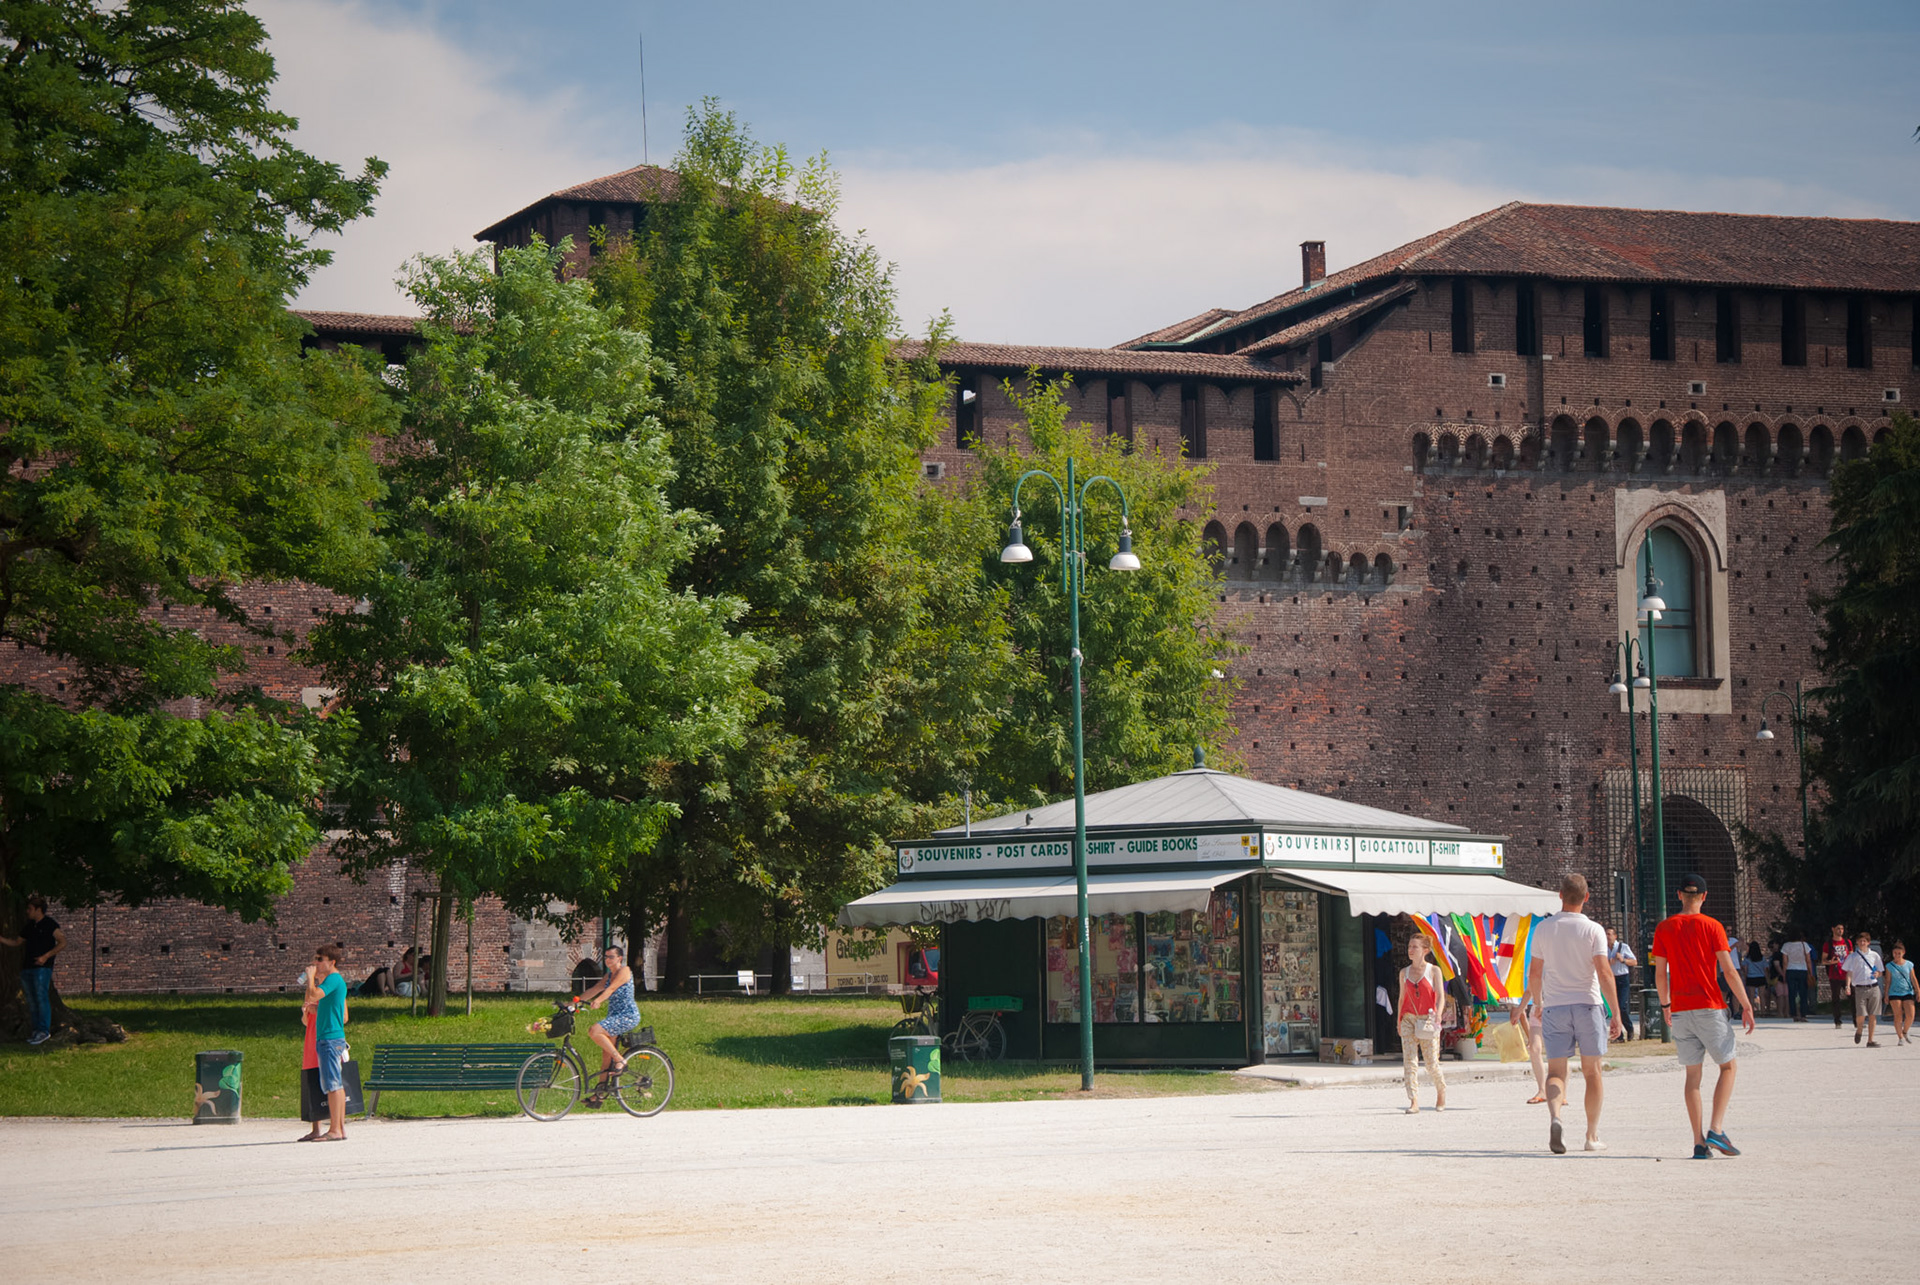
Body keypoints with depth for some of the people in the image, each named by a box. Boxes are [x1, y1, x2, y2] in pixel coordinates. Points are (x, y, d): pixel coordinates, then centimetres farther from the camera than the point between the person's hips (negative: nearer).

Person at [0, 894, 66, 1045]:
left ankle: (44, 1031, -10)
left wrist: (46, 956, -15)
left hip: (42, 967, -8)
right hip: (28, 967, 8)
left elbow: (62, 943, -9)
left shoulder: (50, 924, -4)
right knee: (31, 1000, 6)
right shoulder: (31, 926, 18)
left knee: (41, 997, -11)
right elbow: (16, 942, 28)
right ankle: (36, 1029, 11)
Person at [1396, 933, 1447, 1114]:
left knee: (1432, 1063, -2)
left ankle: (1441, 1090, 28)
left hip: (1428, 1020, -3)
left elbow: (1440, 996, -6)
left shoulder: (1433, 971, 2)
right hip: (1409, 1019, 3)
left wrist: (1438, 1014, -22)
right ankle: (1413, 1102, -12)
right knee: (1410, 1060, -10)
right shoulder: (1404, 973, 12)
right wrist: (1399, 1023, 17)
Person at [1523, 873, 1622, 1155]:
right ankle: (1592, 1136, 13)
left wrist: (1536, 1003, 25)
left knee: (1556, 1071, 2)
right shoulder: (1593, 930, -5)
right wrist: (1616, 1013, -11)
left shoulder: (1543, 929, 3)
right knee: (1592, 1072, 10)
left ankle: (1554, 1117, -26)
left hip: (1554, 1006, 1)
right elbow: (1604, 972, -13)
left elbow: (1534, 973, 8)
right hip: (1588, 1005, -1)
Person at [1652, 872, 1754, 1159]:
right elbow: (1728, 971, -7)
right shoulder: (1711, 926, -4)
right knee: (1728, 1066, 9)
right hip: (1709, 1007, -3)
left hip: (1680, 1011, 3)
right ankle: (1716, 1129, -7)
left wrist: (1665, 1005, 18)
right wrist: (1746, 1005, -1)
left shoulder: (1664, 928, 4)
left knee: (1692, 1074, 7)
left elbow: (1660, 973, 5)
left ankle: (1699, 1142, 2)